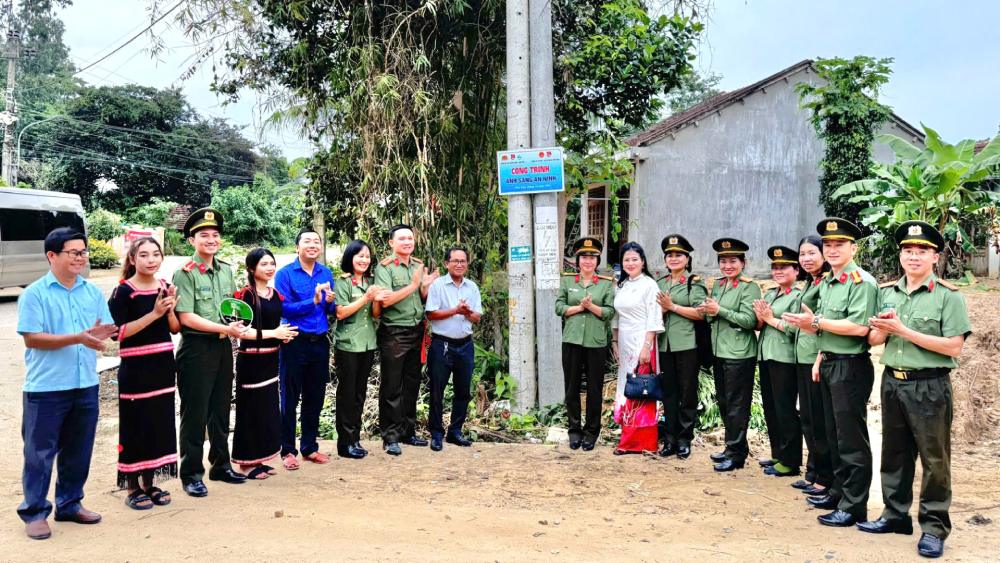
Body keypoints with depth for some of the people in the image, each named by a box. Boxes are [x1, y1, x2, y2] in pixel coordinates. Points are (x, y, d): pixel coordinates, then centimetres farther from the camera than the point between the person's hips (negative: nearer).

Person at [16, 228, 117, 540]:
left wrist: (98, 334, -17)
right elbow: (31, 338, -13)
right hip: (46, 388, -4)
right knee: (40, 452, 5)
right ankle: (34, 512, 17)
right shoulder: (34, 293, -7)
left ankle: (70, 504, 28)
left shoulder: (93, 292, 7)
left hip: (86, 385, 5)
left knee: (78, 451, 13)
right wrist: (78, 338, -21)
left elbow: (106, 331, 7)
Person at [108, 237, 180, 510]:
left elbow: (176, 328, 9)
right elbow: (118, 332, -17)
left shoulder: (165, 287, 7)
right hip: (135, 368, -6)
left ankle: (149, 483, 24)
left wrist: (170, 310, -11)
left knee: (160, 423, 11)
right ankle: (132, 488, 14)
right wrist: (154, 313, -22)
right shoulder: (123, 291, -10)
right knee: (136, 425, 1)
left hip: (163, 365, 6)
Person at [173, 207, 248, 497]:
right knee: (195, 413, 1)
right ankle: (191, 474, 14)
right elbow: (186, 317, -16)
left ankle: (221, 466, 28)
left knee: (221, 410, 15)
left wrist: (237, 324, 0)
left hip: (223, 347, 6)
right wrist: (226, 329, -19)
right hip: (196, 348, -6)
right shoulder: (185, 274, -10)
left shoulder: (226, 270, 10)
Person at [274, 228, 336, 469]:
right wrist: (313, 301, -23)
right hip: (295, 342, -4)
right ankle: (288, 450, 14)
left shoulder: (326, 273, 8)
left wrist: (330, 301, -11)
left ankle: (310, 447, 24)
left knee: (315, 397, 12)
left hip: (320, 342, 5)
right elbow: (284, 309, -13)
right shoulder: (285, 274, -5)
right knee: (290, 398, 4)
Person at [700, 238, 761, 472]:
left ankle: (736, 454, 9)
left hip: (739, 354, -8)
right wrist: (707, 312, -4)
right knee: (723, 402, 15)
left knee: (736, 405, -1)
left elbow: (749, 321, -17)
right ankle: (734, 447, 28)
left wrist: (719, 310, -20)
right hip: (719, 352, 8)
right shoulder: (717, 285, 12)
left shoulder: (749, 287, -9)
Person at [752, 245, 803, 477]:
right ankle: (777, 454, 27)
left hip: (784, 359, -8)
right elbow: (758, 325, 16)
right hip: (765, 356, 8)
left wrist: (771, 319, -11)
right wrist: (761, 318, -5)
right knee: (770, 407, 14)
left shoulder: (798, 296, -7)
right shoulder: (769, 294, 16)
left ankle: (790, 461, 8)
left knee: (785, 410, -2)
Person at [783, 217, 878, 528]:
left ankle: (854, 507, 7)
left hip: (850, 367, -9)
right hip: (829, 365, 9)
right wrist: (820, 358, 13)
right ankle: (838, 492, 30)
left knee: (852, 440, -2)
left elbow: (859, 328, -24)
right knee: (834, 435, 17)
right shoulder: (827, 282, 14)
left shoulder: (862, 281, -13)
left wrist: (816, 322, -19)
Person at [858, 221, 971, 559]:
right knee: (894, 453, 15)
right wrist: (883, 329, -13)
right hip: (892, 382, 6)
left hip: (929, 386, -5)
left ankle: (934, 527, 15)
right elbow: (873, 340, 10)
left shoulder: (948, 296, -8)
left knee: (934, 459, 4)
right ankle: (895, 515, 28)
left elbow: (954, 347, -16)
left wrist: (903, 330, -18)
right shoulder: (886, 292, 8)